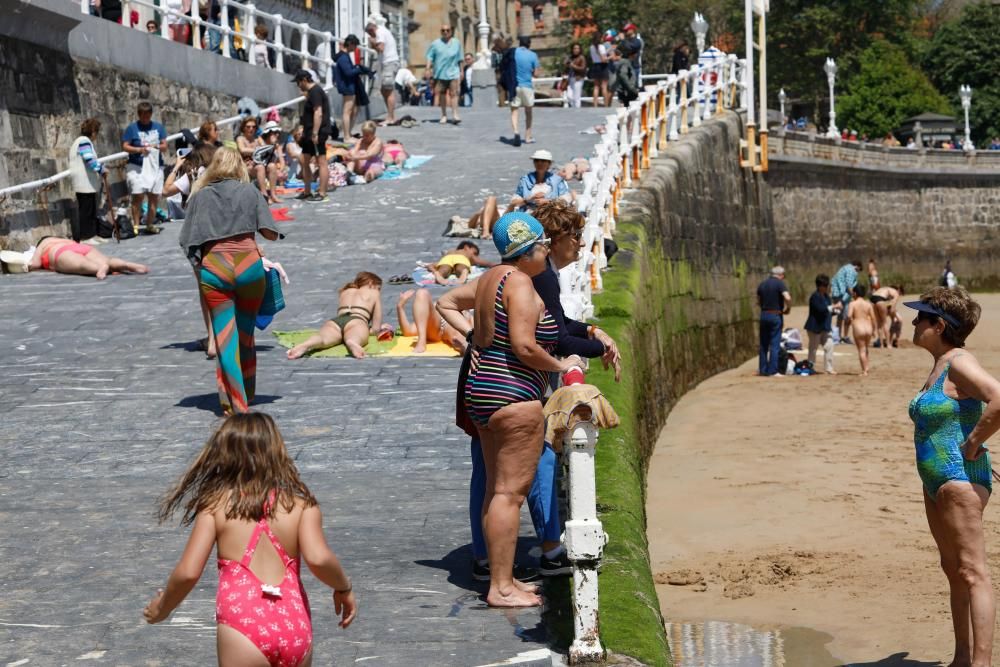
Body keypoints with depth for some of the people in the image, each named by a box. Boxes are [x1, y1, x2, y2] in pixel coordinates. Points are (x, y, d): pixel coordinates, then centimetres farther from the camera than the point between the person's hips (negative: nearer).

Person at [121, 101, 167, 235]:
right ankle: (135, 225, -5)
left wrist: (158, 147, -10)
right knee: (137, 196, -9)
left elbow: (164, 146, 12)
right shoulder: (132, 128, 1)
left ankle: (150, 225, 12)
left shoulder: (158, 127, 12)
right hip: (136, 167, -3)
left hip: (155, 166, 3)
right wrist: (139, 150, -16)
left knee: (154, 197, 2)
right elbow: (125, 146, -2)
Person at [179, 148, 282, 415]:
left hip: (214, 267, 0)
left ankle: (236, 403, -5)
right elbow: (271, 233, 1)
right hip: (249, 265, 1)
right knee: (245, 333, 16)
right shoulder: (250, 191, 6)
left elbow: (187, 239, 3)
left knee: (225, 337, 2)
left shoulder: (200, 196, 7)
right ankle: (247, 394, 30)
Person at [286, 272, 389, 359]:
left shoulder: (344, 292, 41)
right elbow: (375, 329, 24)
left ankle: (305, 346, -65)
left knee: (323, 338, -30)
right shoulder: (374, 293, 30)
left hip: (334, 322, 3)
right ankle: (352, 343, -74)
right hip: (357, 321, -3)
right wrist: (381, 327, 49)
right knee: (356, 338, -36)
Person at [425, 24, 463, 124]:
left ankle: (455, 115, -13)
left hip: (453, 73, 0)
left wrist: (461, 71, 15)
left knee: (453, 93, -10)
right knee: (442, 94, 6)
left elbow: (460, 59, 15)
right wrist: (428, 69, -6)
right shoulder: (435, 44, 6)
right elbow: (430, 58, 4)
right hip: (440, 73, 0)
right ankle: (444, 115, 16)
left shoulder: (456, 43, 10)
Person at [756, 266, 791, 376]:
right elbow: (787, 298, -22)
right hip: (776, 316, -5)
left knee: (764, 344, 12)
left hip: (764, 315, 5)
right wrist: (788, 309, -7)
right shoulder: (780, 284, -10)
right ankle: (772, 370, -3)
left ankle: (763, 369, 15)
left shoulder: (762, 285, 9)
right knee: (774, 344, -1)